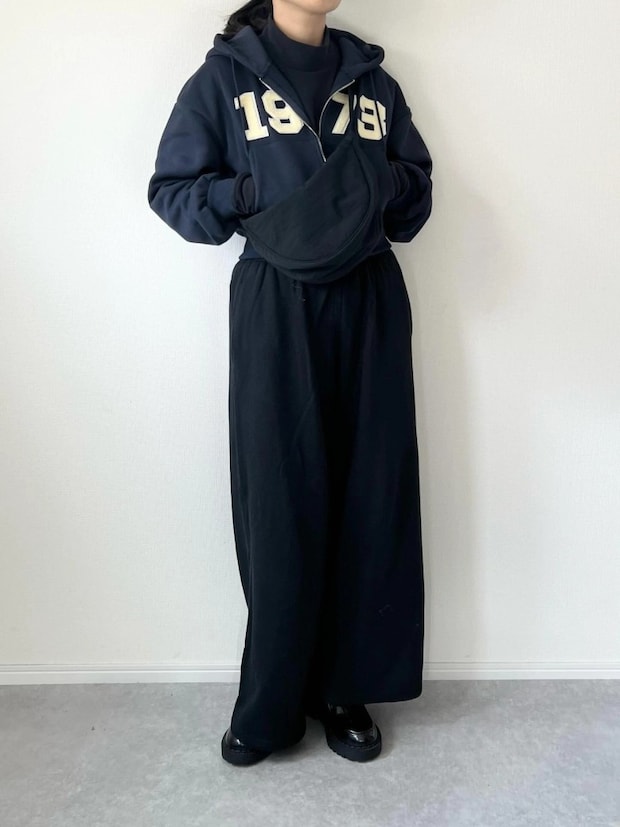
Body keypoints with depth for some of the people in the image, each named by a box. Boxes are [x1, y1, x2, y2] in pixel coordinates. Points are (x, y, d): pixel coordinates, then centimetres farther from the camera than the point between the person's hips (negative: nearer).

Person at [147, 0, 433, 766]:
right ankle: (270, 705, 15)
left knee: (371, 497, 2)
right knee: (281, 506, -2)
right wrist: (259, 197, -14)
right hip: (276, 307, -3)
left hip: (369, 303, 4)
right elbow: (172, 189, 2)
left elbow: (418, 183, 15)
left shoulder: (372, 77, 15)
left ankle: (344, 688, 18)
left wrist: (383, 186, -7)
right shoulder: (224, 74, 6)